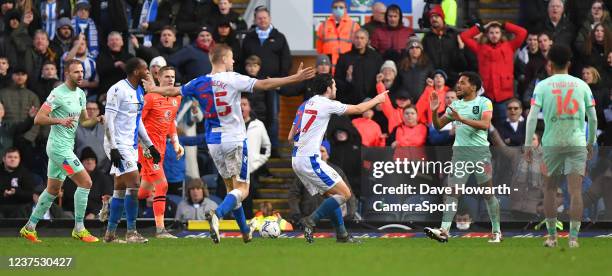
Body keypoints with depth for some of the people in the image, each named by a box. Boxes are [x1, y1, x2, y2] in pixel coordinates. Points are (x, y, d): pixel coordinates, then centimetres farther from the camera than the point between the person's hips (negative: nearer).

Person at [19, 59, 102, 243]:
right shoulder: (58, 94, -14)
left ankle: (30, 227, 22)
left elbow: (84, 121, 22)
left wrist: (97, 119, 1)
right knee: (85, 182, -13)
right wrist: (60, 121, -31)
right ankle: (79, 229, -8)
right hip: (59, 146, -9)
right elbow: (38, 119, -17)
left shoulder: (80, 94, 12)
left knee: (53, 190, 14)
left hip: (66, 147, 9)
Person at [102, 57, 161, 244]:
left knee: (120, 190, 10)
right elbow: (108, 120, -17)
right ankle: (131, 232, -9)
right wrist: (113, 148, -22)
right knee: (134, 184, -13)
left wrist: (150, 147, 19)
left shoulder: (138, 92, 14)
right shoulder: (118, 90, -14)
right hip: (119, 146, -9)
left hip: (131, 146, 9)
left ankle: (110, 233, 15)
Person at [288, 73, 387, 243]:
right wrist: (377, 100, 18)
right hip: (310, 159, -9)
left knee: (331, 195, 16)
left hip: (296, 159, 9)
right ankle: (311, 221, -11)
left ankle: (342, 234, 15)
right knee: (344, 193, -5)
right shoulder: (325, 104, -8)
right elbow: (358, 109, 3)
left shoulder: (305, 105, 14)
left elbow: (291, 136, 15)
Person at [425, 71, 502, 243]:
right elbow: (438, 126, 18)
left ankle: (496, 231, 15)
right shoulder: (455, 105, 13)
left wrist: (461, 119, -26)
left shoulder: (484, 103, -4)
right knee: (452, 191, -6)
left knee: (488, 193, 3)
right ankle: (444, 231, -12)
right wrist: (434, 111, 0)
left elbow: (485, 124, -20)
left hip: (480, 151, -5)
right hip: (459, 152, 5)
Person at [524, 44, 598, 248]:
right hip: (577, 144, 0)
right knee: (575, 192, -2)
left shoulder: (543, 86, 0)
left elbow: (532, 117, -9)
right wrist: (591, 142, 18)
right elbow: (593, 118, 5)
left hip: (551, 144, 0)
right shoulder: (582, 85, 5)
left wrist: (528, 145, -5)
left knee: (549, 190, 14)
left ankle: (552, 236, 14)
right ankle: (573, 238, -9)